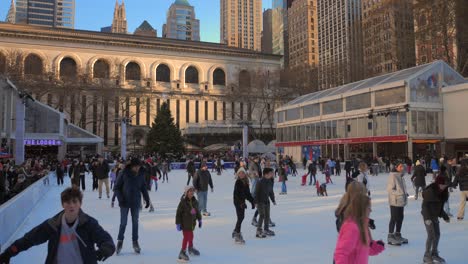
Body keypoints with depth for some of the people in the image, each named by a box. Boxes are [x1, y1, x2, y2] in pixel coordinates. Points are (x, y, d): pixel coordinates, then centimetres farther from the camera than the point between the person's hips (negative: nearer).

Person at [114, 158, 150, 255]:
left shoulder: (141, 174, -3)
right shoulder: (124, 174, -13)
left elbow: (144, 188, 8)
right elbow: (116, 188, -6)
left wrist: (147, 199, 5)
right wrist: (120, 199, -14)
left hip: (136, 203, 3)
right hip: (125, 203, -3)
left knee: (135, 222, 10)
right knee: (123, 223, 1)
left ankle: (135, 241, 22)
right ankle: (120, 241, 20)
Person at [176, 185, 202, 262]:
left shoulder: (195, 201, -1)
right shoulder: (183, 202, -20)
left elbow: (197, 211, 13)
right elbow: (178, 213, -16)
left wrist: (199, 220, 18)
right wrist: (178, 223, -16)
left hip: (192, 223, 6)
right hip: (185, 223, -6)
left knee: (190, 236, 21)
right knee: (186, 237, -5)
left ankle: (190, 248, 43)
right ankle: (182, 252, 8)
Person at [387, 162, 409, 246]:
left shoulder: (400, 176, 11)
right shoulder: (393, 176, -16)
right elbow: (389, 189, -19)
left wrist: (405, 193, 5)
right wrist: (400, 193, -22)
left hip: (401, 200, 9)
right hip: (395, 201, -9)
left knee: (400, 218, 15)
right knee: (394, 219, -2)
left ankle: (398, 235, 29)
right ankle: (390, 237, 7)